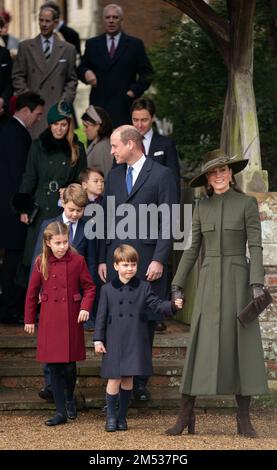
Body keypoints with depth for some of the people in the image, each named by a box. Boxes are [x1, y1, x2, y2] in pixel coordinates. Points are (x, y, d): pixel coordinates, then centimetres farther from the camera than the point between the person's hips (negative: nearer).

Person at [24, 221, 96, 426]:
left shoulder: (77, 261, -4)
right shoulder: (41, 263, -1)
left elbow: (89, 287, 4)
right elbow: (32, 292, 7)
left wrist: (86, 307, -12)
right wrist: (29, 320, 9)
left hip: (72, 319, -1)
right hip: (49, 320, 1)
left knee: (69, 366, 2)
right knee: (54, 366, 1)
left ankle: (70, 400, 31)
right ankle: (61, 412, 7)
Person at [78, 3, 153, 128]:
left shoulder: (135, 44, 8)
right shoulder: (92, 44, 14)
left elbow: (146, 73, 8)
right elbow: (82, 67, 19)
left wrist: (134, 90, -6)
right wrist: (86, 73, -5)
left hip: (124, 106, -2)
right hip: (98, 106, 2)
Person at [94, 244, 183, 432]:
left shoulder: (143, 287, 4)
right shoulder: (108, 290, 2)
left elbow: (157, 305, 0)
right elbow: (101, 316, 4)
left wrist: (173, 305, -19)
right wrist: (98, 339, 0)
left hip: (135, 342, 1)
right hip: (114, 342, -1)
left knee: (128, 379, 7)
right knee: (114, 379, -2)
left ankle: (122, 416, 18)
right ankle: (111, 416, 10)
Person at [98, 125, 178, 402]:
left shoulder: (161, 175, 0)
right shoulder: (113, 176, 16)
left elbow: (168, 221, -4)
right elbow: (107, 219, 17)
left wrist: (159, 260, -11)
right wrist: (102, 259, 10)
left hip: (147, 260, -4)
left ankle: (140, 382, 7)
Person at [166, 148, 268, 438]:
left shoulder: (247, 203, 0)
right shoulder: (202, 208, 10)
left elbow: (255, 247, -5)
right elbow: (193, 248, 13)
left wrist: (257, 284, -15)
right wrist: (177, 285, 8)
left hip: (238, 281, -2)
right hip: (209, 282, 2)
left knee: (242, 347, -4)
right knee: (200, 346, -3)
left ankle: (244, 420, 2)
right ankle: (185, 416, 1)